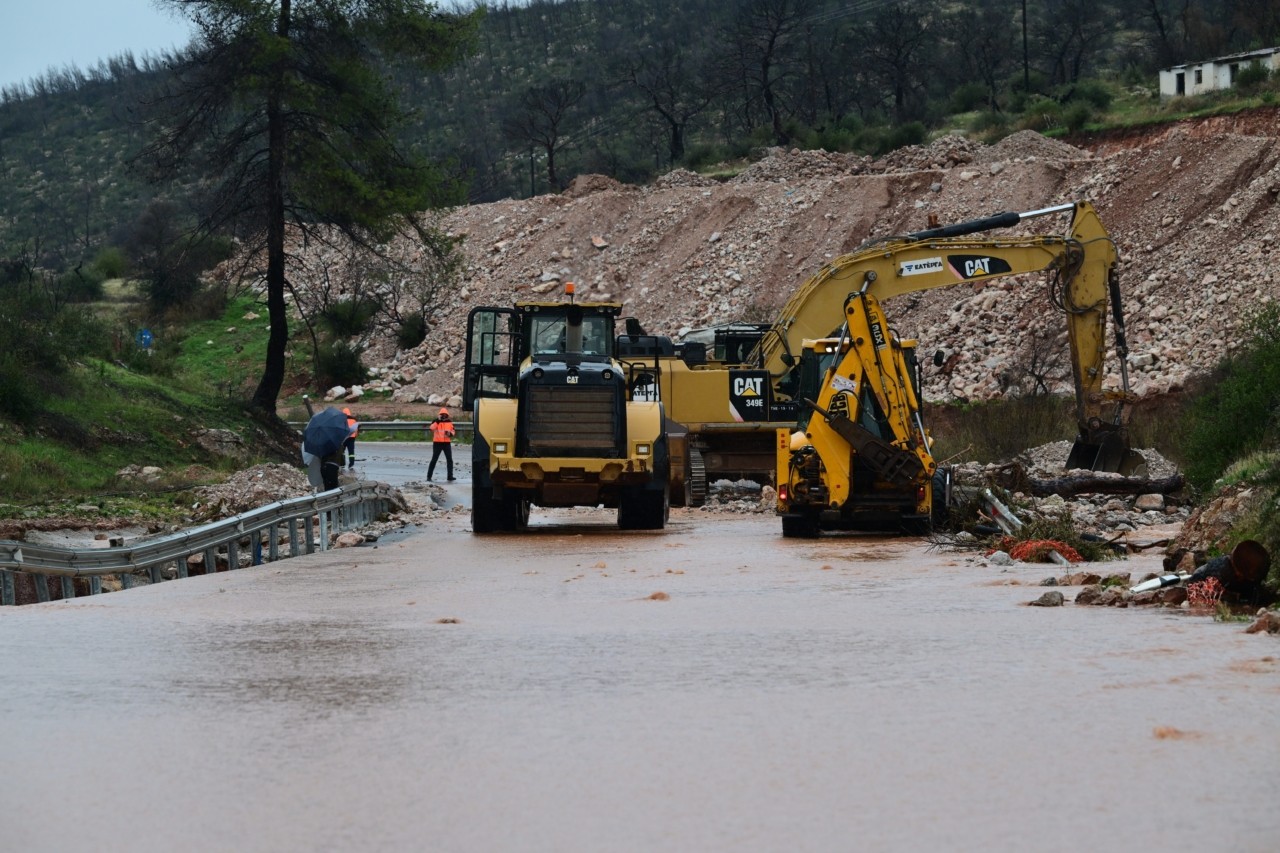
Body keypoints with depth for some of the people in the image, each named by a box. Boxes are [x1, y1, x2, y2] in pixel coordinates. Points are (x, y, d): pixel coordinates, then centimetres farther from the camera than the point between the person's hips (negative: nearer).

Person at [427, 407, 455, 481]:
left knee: (449, 459, -2)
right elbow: (431, 428, -21)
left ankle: (450, 476, 1)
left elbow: (453, 431, 15)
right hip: (437, 443, -3)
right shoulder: (436, 422, -2)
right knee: (434, 459, 0)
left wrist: (450, 433, -8)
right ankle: (429, 476, 6)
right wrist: (438, 420, -26)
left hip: (447, 443, 3)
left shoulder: (450, 423, 8)